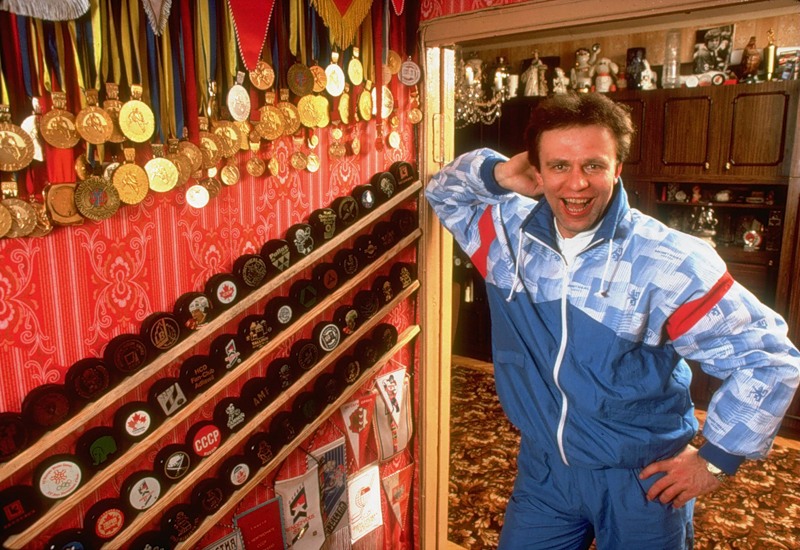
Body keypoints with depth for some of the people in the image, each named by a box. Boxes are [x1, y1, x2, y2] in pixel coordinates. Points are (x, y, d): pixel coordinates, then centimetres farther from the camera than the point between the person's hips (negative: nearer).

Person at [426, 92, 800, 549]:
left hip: (643, 479, -3)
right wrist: (496, 173, -11)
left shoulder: (670, 263, -21)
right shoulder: (508, 231, -7)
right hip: (543, 469, 3)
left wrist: (717, 458, -9)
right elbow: (445, 191, 10)